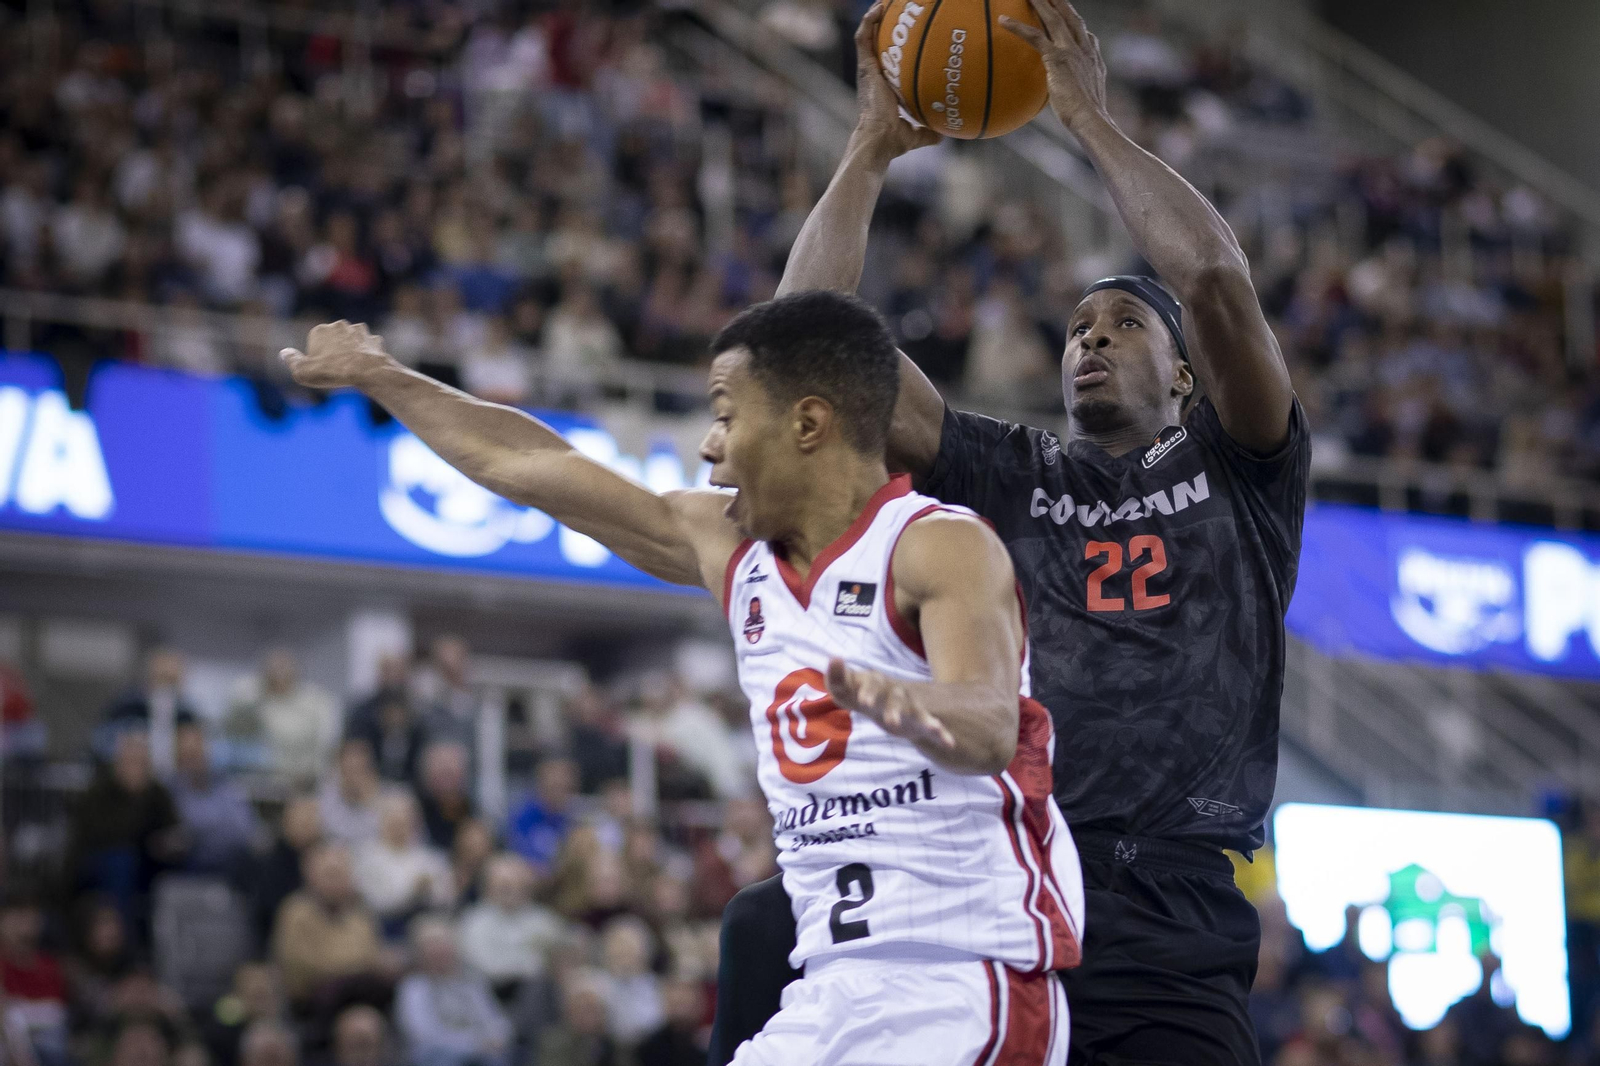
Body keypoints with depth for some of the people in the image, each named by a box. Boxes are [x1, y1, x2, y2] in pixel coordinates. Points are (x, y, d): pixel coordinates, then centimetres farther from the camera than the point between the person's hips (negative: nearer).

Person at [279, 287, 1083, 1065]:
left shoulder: (943, 547, -11)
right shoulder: (730, 547, 12)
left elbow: (989, 730, -31)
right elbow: (525, 467, 24)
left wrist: (898, 703, -53)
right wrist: (376, 376, 33)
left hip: (962, 985, -8)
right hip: (836, 994, 8)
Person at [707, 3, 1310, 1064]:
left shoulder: (1237, 471, 14)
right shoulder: (1013, 480, 21)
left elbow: (1218, 281, -5)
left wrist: (1090, 116, 2)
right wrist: (875, 147, 11)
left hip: (1171, 933, -2)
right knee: (768, 931, -27)